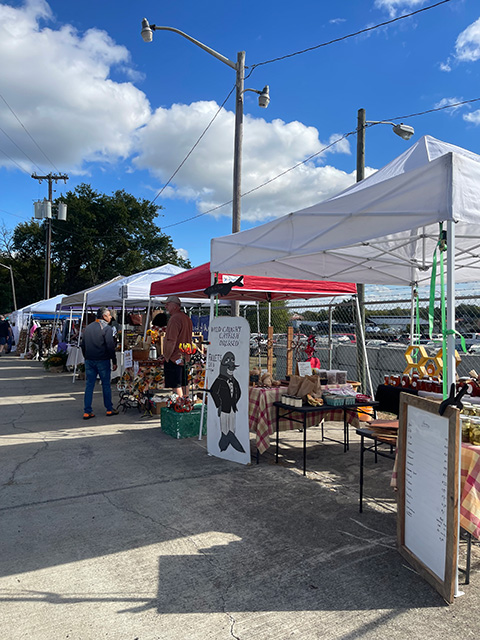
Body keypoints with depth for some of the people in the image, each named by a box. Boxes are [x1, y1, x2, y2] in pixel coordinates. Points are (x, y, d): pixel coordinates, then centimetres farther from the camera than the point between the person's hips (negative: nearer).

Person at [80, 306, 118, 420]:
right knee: (106, 385, 6)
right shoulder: (107, 328, -10)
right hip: (102, 361, -5)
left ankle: (87, 411, 6)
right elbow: (110, 346, -14)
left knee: (89, 385, 6)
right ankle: (109, 409, 14)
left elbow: (82, 344, 15)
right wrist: (114, 362, -8)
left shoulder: (88, 327, 11)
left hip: (89, 360, 5)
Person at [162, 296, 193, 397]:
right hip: (185, 358, 9)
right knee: (184, 385, 15)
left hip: (174, 359, -9)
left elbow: (172, 341, -22)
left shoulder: (174, 318, -17)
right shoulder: (187, 318, 13)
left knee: (176, 386, -4)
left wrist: (166, 357, -13)